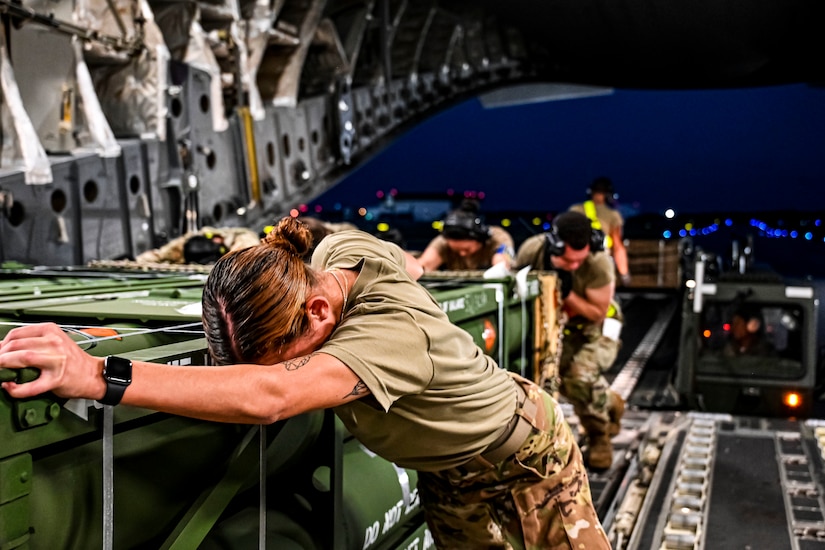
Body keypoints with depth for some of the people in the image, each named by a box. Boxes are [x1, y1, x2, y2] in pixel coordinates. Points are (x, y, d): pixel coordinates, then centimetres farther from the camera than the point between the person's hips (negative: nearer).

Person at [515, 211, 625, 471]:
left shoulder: (598, 263, -33)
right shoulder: (532, 250, -25)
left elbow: (598, 314, -21)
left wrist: (568, 294, -36)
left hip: (596, 326, -4)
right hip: (557, 323, 4)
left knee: (580, 376, -26)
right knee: (551, 375, -8)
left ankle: (599, 436, 3)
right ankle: (610, 403, 23)